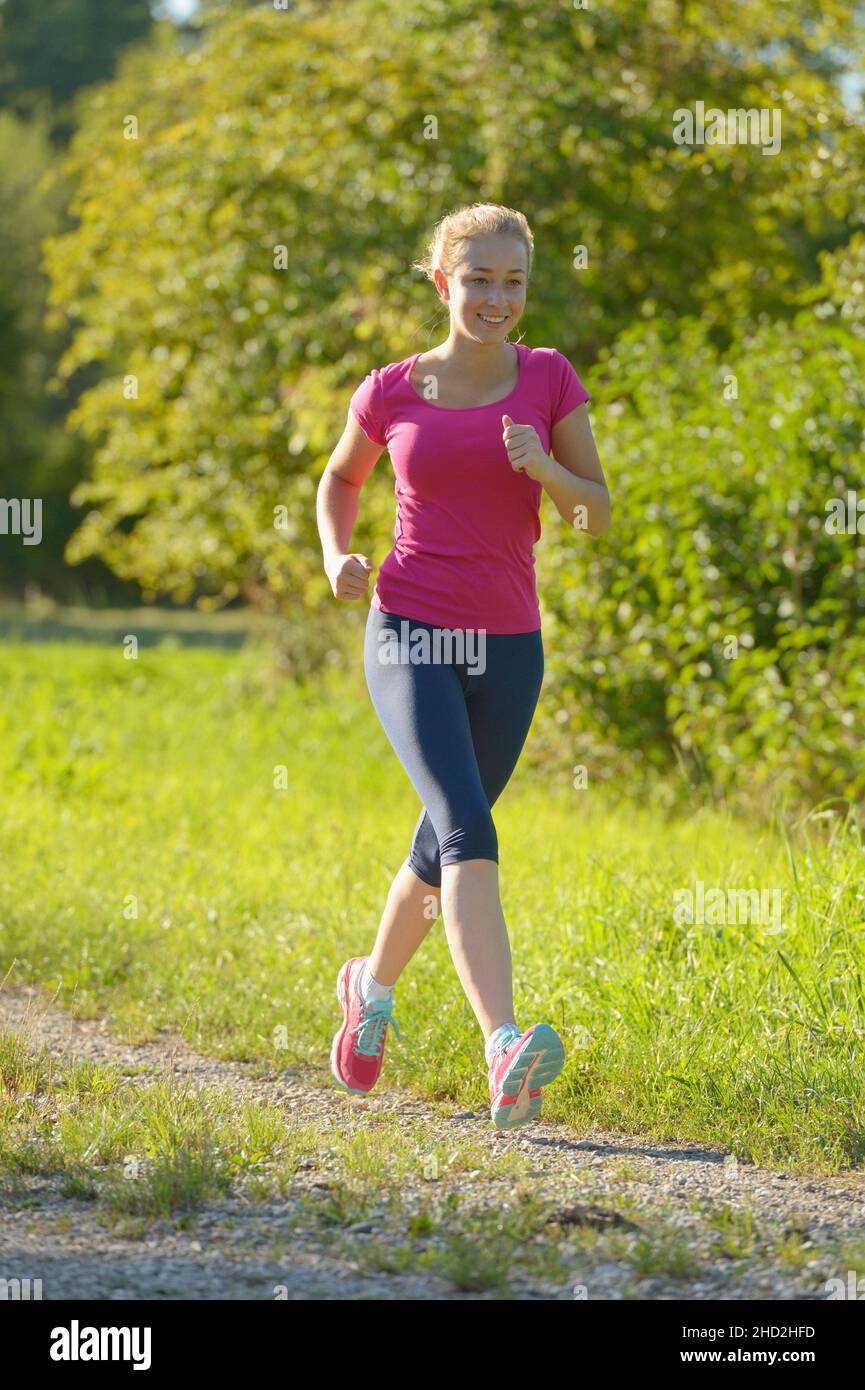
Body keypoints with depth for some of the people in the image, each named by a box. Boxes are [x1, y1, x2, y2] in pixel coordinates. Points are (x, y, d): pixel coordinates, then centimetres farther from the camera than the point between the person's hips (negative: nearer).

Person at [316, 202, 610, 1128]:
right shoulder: (391, 391, 1)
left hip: (505, 649, 3)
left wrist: (542, 467, -17)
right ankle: (505, 1051, -35)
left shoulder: (549, 378, 2)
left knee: (445, 843, 17)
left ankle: (372, 984, 46)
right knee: (468, 829, -23)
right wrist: (336, 557, 0)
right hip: (409, 637, -3)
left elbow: (597, 514, 3)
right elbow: (340, 477, 19)